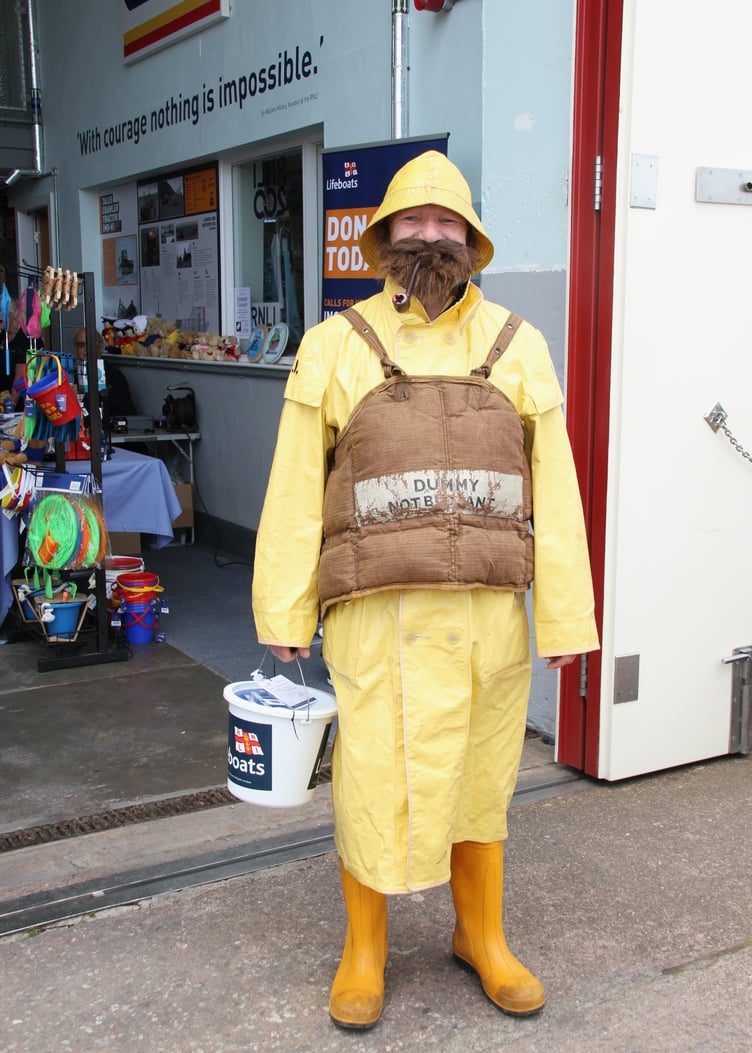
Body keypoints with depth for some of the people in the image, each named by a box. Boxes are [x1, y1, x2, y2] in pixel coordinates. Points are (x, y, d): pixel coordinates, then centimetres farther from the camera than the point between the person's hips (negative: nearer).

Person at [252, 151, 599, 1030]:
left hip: (487, 609, 2)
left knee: (478, 773, 14)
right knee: (374, 781, 5)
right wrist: (282, 612, -1)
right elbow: (296, 487, 1)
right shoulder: (336, 345, 2)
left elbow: (552, 488, 3)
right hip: (379, 614, -1)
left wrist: (565, 616, 0)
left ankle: (481, 936, 35)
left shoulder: (517, 346, 6)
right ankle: (364, 949, 28)